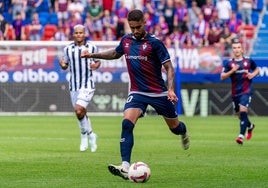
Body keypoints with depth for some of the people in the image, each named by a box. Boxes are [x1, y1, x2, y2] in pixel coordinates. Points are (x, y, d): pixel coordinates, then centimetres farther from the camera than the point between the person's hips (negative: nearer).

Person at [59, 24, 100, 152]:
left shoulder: (92, 47, 0)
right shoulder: (68, 49, 4)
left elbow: (98, 61, 11)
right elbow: (65, 65, 12)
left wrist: (96, 65, -12)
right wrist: (62, 65, -11)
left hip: (87, 85, -4)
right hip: (74, 85, 4)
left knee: (79, 110, -20)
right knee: (81, 113, 9)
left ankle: (84, 135, 0)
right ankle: (91, 135, 31)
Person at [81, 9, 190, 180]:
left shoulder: (154, 42, -14)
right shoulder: (126, 40, 2)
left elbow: (169, 67, -13)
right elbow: (115, 54, 24)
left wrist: (170, 89, -27)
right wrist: (93, 55, 16)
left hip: (158, 92, -3)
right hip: (137, 92, 3)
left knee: (174, 126, 13)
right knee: (127, 123, -22)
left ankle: (183, 131, 54)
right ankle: (125, 167, -29)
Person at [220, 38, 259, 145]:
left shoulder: (248, 61, 1)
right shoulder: (229, 63, 0)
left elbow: (257, 70, 18)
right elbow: (222, 77, -6)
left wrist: (253, 74, -4)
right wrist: (232, 71, -21)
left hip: (246, 91, -3)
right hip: (235, 93, 3)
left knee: (243, 111, -20)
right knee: (240, 115, 13)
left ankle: (241, 136, -21)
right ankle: (250, 126, 45)